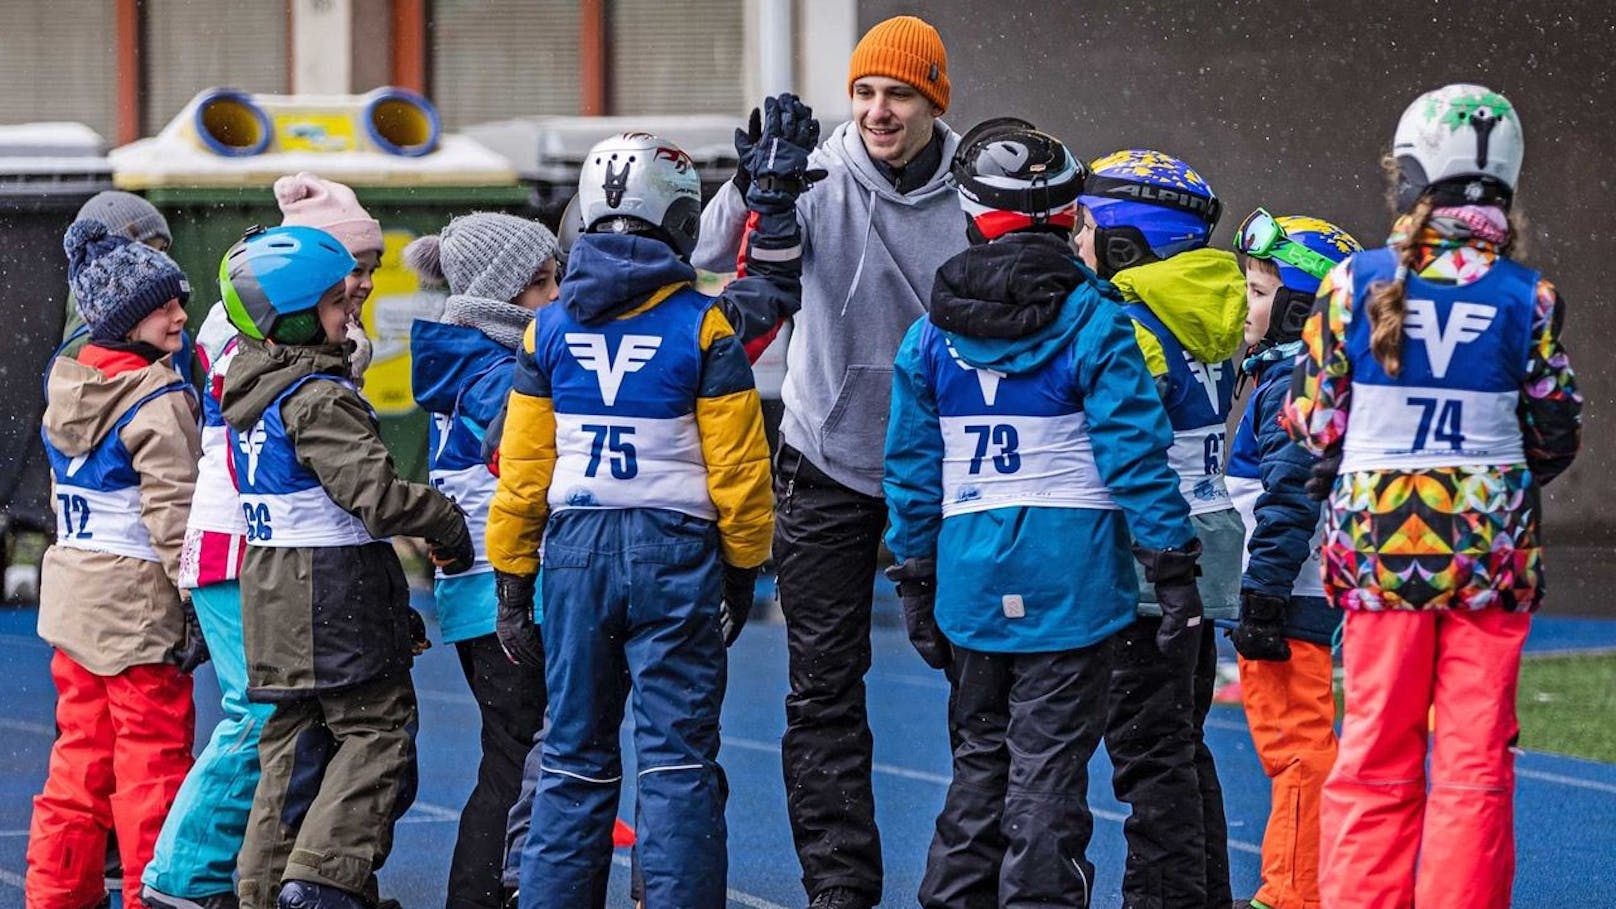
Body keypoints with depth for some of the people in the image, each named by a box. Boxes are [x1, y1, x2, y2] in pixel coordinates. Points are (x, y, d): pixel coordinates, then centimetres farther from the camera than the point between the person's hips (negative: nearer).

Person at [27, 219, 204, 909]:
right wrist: (196, 605, -16)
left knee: (81, 750, 14)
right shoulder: (160, 401, -15)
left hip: (74, 587, 8)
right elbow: (173, 512, -18)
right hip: (137, 600, -8)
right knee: (154, 753, -2)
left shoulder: (67, 383, 9)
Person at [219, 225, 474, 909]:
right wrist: (445, 522, -7)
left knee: (295, 738, 12)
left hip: (273, 584, 9)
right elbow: (374, 494, -24)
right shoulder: (319, 398, -18)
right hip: (335, 587, -9)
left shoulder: (251, 389, 13)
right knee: (377, 730, -5)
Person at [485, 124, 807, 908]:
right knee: (678, 757, 0)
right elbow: (737, 465, -5)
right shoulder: (702, 327, -6)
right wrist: (743, 569, 7)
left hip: (576, 550, 3)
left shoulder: (550, 329, 4)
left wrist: (512, 581, 10)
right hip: (675, 552, -3)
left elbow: (523, 469, 4)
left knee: (575, 757, 11)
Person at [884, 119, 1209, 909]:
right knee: (1049, 766, -1)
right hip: (1071, 575, -4)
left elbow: (911, 471, 8)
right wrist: (1174, 571, -6)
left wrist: (915, 584, 16)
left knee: (980, 756, 16)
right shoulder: (1092, 320, -8)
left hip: (971, 578, 4)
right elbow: (1135, 453, -11)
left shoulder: (931, 335, 4)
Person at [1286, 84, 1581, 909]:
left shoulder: (1356, 282, -6)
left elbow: (1313, 422, -2)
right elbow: (1555, 438, 2)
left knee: (1375, 758, 9)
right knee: (1475, 763, 5)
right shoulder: (1526, 297, -5)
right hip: (1490, 547, 0)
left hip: (1378, 541, 0)